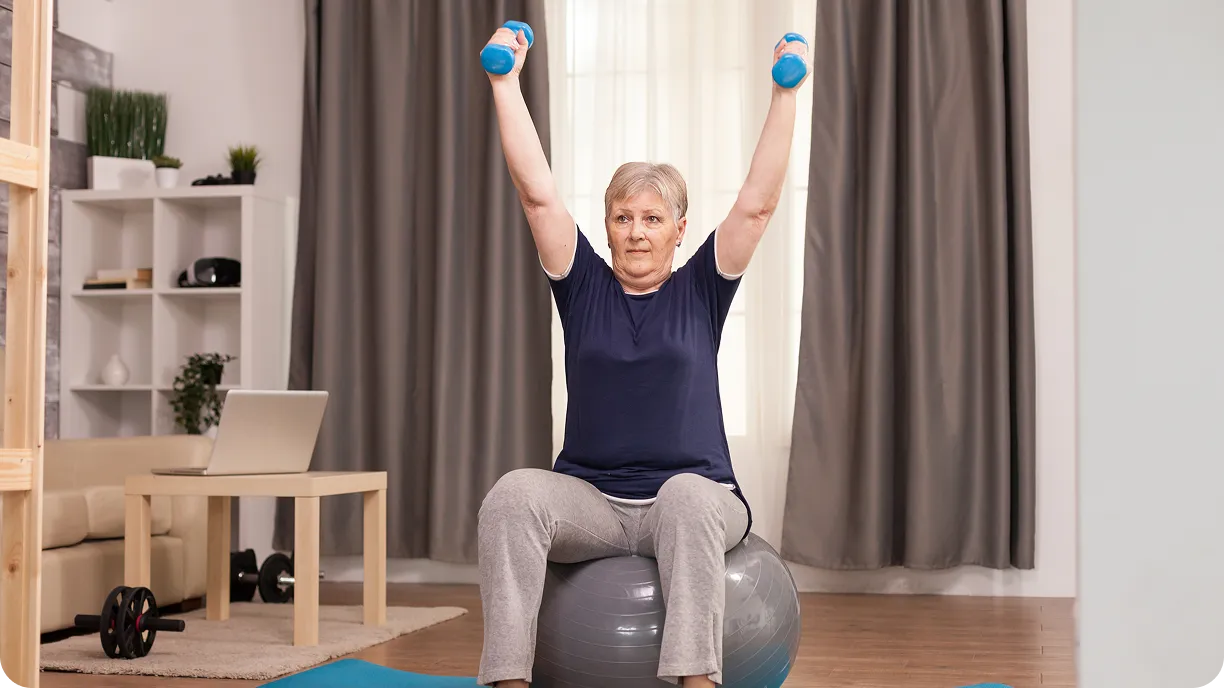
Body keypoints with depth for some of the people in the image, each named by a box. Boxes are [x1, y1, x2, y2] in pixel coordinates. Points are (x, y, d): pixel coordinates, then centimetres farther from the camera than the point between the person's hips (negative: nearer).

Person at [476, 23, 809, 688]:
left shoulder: (700, 291, 6)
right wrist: (505, 82, -3)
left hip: (694, 497, -1)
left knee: (688, 495, -38)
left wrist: (784, 94, -7)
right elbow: (537, 193, 1)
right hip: (591, 501, 1)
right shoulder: (584, 288, 8)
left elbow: (757, 203, -2)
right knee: (513, 494, -30)